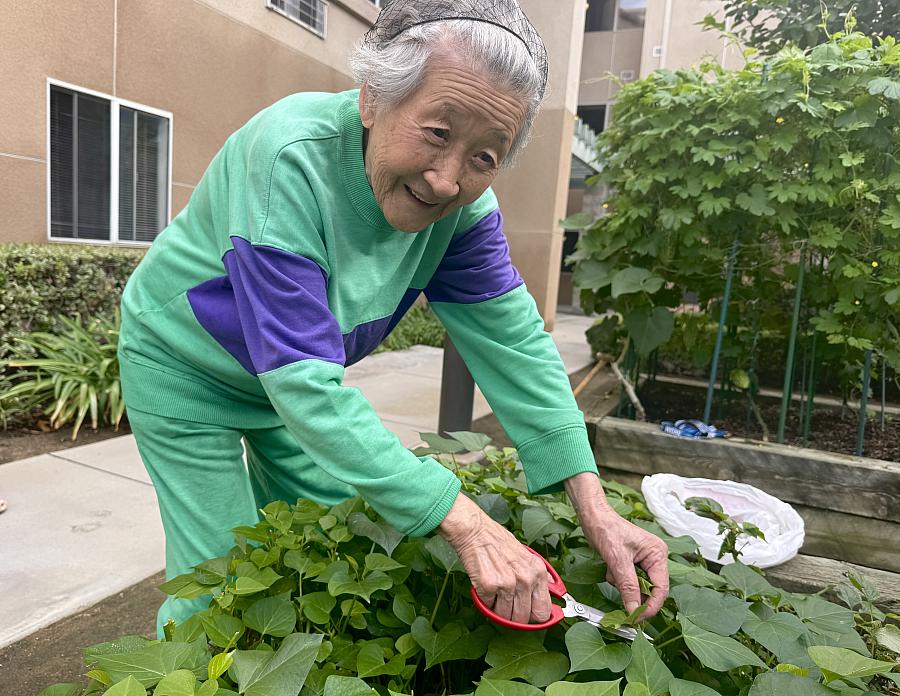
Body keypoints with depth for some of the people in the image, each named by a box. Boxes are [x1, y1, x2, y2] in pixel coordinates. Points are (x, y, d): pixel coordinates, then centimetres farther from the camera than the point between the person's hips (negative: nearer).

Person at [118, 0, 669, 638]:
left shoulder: (464, 202, -18)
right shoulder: (290, 161, -36)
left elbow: (514, 342, -18)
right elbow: (303, 383, -40)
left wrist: (596, 510, -26)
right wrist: (466, 523, -42)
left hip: (297, 381, 5)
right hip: (185, 371, -5)